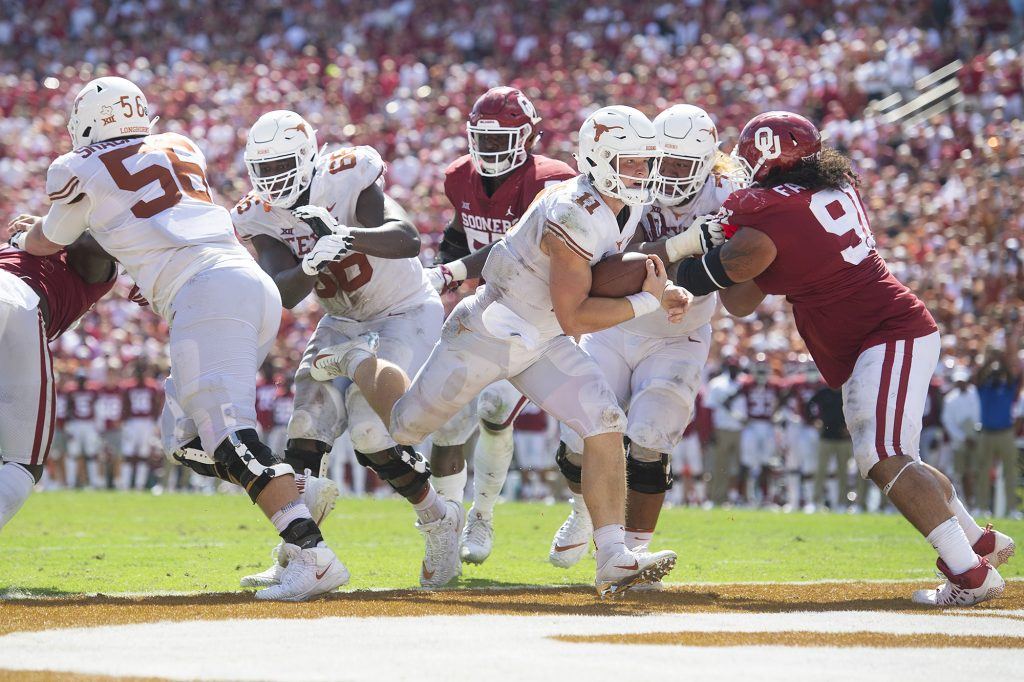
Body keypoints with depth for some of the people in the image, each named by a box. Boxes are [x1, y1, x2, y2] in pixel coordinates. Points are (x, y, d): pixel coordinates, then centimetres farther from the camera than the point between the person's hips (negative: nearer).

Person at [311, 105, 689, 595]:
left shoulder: (627, 206, -4)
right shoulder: (574, 216, -31)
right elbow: (573, 317, -30)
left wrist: (660, 292, -6)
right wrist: (647, 302, -29)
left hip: (543, 343, 7)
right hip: (488, 332, -7)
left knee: (606, 427, -12)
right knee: (406, 425, 11)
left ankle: (613, 560, -14)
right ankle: (359, 363, 42)